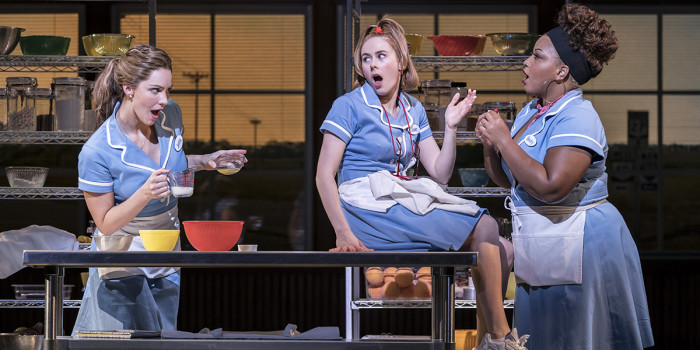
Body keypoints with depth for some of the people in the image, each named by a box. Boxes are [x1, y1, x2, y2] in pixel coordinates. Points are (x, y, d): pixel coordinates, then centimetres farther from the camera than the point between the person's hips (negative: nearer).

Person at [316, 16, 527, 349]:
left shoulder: (413, 110, 15)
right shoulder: (349, 106, -3)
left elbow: (440, 174, 11)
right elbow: (324, 175, -9)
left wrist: (451, 127, -3)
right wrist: (343, 232, -19)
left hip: (405, 201, 7)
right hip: (368, 206, -7)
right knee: (483, 229, -18)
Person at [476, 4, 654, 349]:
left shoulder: (577, 117, -17)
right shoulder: (530, 112, 11)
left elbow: (551, 186, -29)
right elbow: (507, 179, 17)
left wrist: (503, 139, -21)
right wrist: (489, 143, -2)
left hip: (578, 246, -9)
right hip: (541, 249, 9)